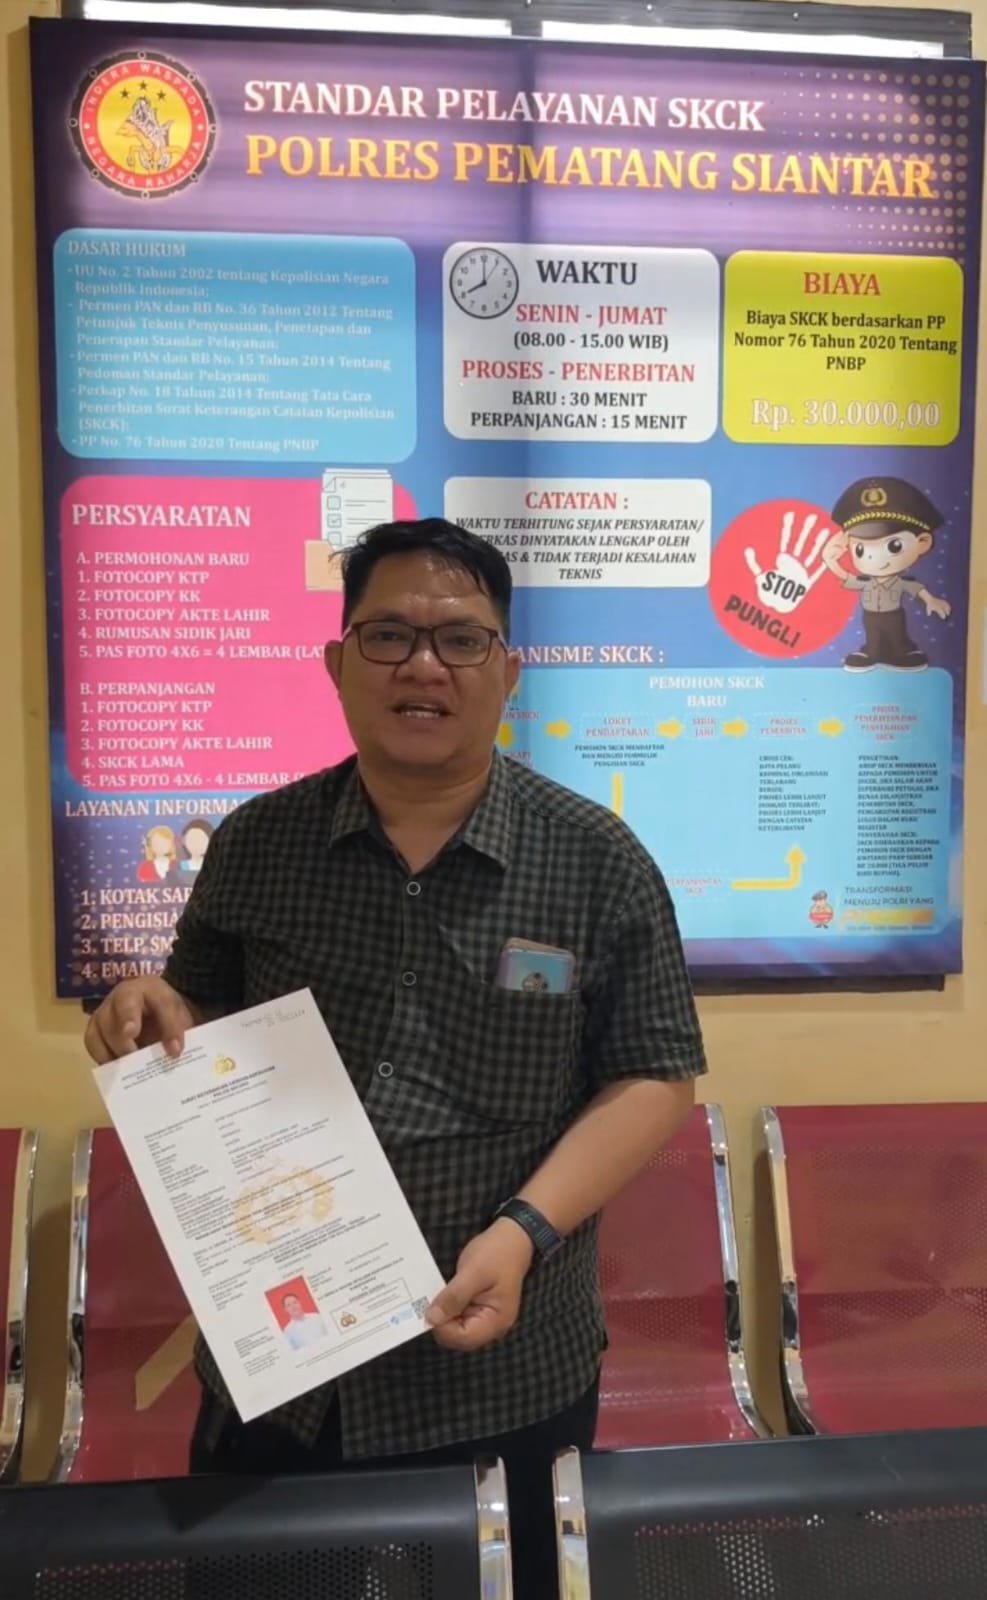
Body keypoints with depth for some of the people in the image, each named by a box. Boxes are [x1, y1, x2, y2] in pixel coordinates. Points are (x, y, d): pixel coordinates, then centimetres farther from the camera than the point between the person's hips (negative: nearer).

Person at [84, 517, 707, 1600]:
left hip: (507, 1367, -1)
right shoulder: (255, 845, -2)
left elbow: (653, 1076, -7)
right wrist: (155, 1017, -14)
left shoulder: (596, 860, -9)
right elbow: (210, 1031, 8)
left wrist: (525, 1231, -18)